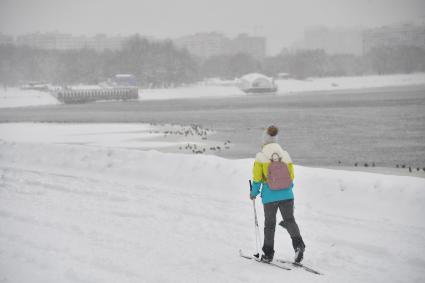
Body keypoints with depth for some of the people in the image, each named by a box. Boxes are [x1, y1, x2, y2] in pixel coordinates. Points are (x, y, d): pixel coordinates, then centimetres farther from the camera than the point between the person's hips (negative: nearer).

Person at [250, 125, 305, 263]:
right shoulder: (285, 155, 2)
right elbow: (291, 177, 8)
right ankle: (298, 244, -18)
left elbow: (257, 178, -7)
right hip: (287, 195, 2)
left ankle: (268, 254, 19)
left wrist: (254, 193, 8)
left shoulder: (261, 156, -8)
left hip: (269, 196, -2)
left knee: (269, 224, 11)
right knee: (289, 220, 7)